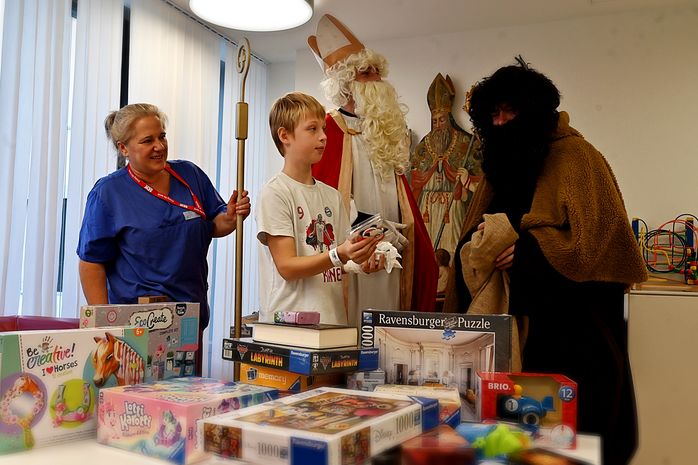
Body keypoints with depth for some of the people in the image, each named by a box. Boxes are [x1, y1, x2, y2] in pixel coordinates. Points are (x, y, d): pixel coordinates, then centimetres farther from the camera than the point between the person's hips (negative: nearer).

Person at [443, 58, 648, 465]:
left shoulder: (575, 157, -5)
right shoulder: (503, 161, 16)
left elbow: (599, 235, -15)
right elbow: (473, 239, 21)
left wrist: (530, 249, -21)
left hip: (572, 321, -6)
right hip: (520, 316, 6)